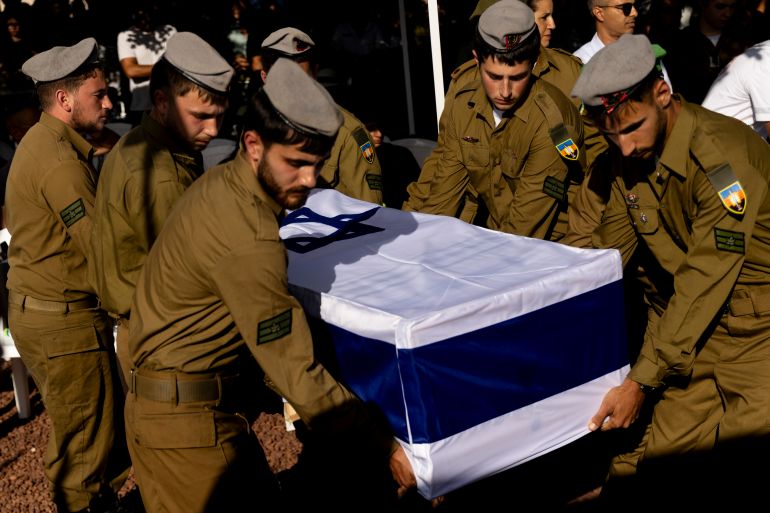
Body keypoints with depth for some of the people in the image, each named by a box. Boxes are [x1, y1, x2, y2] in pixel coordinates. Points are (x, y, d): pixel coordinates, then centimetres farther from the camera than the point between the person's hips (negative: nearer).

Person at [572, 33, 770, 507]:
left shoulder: (722, 156, -25)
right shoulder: (630, 157, 0)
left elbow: (704, 282, -26)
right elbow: (609, 245, 9)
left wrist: (643, 382, -25)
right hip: (695, 323, 6)